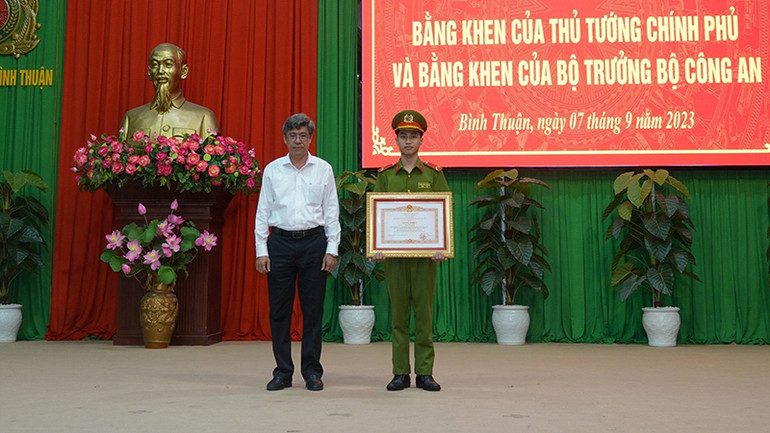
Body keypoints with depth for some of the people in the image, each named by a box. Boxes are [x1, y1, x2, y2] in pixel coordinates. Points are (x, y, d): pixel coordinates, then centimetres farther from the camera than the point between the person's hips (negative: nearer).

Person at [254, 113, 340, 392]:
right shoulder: (272, 170, 7)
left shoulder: (323, 169, 6)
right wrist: (261, 251, 0)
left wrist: (332, 249, -1)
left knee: (313, 308, 2)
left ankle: (312, 371, 12)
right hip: (280, 242, 1)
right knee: (279, 309, 2)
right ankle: (283, 372, 12)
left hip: (313, 242, 0)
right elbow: (262, 212, 7)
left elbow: (332, 212, 6)